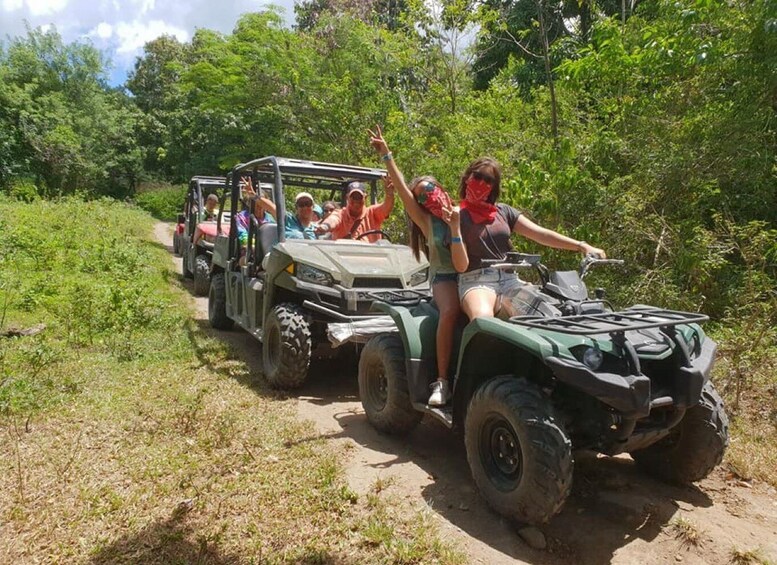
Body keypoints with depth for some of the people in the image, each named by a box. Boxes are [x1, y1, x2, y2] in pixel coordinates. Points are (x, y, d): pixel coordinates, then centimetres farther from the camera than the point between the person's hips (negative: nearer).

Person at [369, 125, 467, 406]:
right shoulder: (426, 221, 5)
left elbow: (462, 265, -7)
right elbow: (402, 188, -7)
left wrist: (455, 227, -17)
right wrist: (385, 154, -12)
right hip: (444, 278, -1)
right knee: (450, 311, -36)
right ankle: (442, 381, -30)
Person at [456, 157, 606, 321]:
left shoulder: (504, 211, 18)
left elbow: (540, 234, 8)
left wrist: (581, 246, -2)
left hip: (510, 279, 4)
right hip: (477, 282, -4)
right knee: (483, 317, -36)